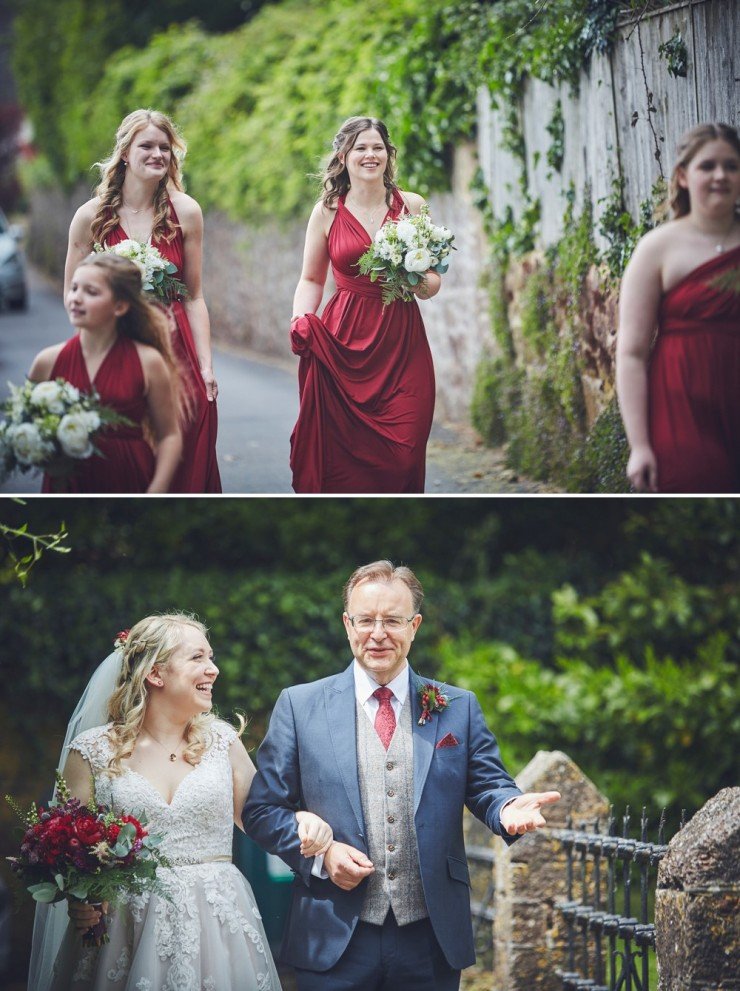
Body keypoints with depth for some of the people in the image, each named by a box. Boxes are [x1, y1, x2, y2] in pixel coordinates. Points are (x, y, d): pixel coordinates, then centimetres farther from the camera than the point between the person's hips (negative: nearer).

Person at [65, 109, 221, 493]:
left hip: (177, 353, 1)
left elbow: (194, 298, 4)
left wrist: (206, 366, 0)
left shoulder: (185, 212, 1)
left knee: (183, 473, 1)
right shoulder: (92, 216, -3)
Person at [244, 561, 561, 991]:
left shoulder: (459, 708, 8)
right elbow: (263, 808, 4)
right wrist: (319, 853, -12)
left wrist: (508, 807, -19)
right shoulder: (300, 706, 4)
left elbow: (488, 785, 5)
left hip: (431, 941, 1)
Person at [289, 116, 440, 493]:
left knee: (401, 458, -7)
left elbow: (434, 280, 12)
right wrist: (300, 320, -7)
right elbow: (311, 280, 12)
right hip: (343, 343, -1)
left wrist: (419, 283, -10)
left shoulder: (412, 206, 8)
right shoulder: (327, 211, 6)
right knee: (342, 460, -6)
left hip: (402, 344, 1)